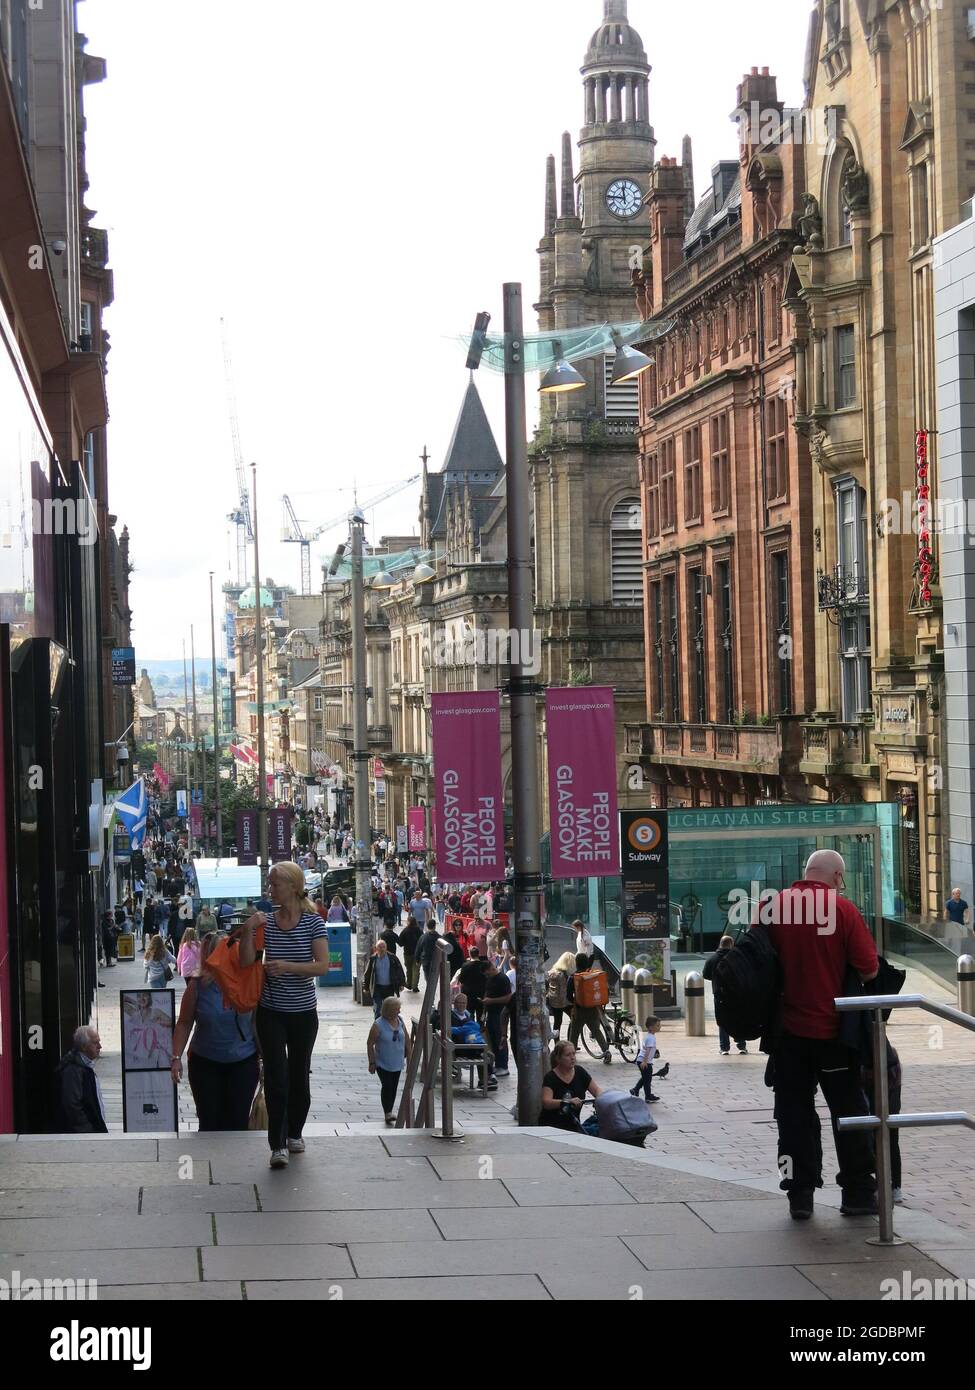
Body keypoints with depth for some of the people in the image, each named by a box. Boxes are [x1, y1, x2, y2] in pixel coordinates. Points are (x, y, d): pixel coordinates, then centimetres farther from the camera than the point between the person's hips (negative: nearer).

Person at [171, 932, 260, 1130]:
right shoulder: (197, 986, -7)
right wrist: (176, 1058, -5)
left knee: (237, 1123, 0)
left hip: (243, 1063, 0)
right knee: (209, 1123, 3)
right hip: (205, 1063, 0)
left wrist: (262, 1059, 3)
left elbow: (256, 1023, 2)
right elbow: (184, 1024, 0)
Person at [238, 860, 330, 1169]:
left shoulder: (313, 922, -6)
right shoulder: (266, 921, 1)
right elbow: (247, 962, -1)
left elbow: (322, 965, -13)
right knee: (276, 1075, -8)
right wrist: (247, 932, -14)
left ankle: (294, 1134, 30)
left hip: (303, 1011, -1)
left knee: (298, 1074, 11)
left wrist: (288, 966, -24)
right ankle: (277, 1146, -6)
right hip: (271, 1011, 1)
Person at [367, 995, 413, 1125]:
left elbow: (406, 1040, 12)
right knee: (387, 1086, -14)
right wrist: (372, 1063, -11)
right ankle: (387, 1113, -9)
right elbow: (370, 1044, -11)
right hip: (383, 1064, -6)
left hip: (397, 1063, 6)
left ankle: (389, 1112, 24)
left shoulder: (400, 1022, 1)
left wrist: (409, 1057, 12)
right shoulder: (378, 1025, -16)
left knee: (394, 1088, 11)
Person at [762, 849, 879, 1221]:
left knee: (794, 1113, 9)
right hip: (834, 1029, -2)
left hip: (789, 1028, 2)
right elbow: (869, 969, -11)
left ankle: (800, 1196, 8)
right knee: (848, 1110, 10)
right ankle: (858, 1193, 14)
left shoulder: (773, 906, -3)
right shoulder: (843, 909, -10)